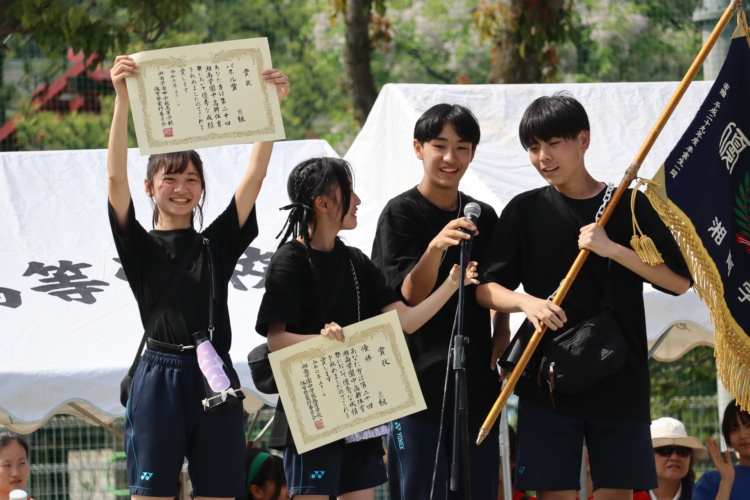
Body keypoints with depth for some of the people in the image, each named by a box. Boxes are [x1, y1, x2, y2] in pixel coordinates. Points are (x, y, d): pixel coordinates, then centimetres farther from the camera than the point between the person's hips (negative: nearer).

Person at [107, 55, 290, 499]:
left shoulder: (218, 242, 12)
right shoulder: (139, 246, 4)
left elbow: (255, 174, 5)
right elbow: (116, 176, -8)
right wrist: (122, 98, -18)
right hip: (160, 377, -3)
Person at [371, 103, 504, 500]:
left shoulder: (483, 216, 11)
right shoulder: (400, 213, -5)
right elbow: (411, 295, -14)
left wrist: (502, 333, 5)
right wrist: (435, 247, -31)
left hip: (476, 379, 5)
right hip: (419, 377, -5)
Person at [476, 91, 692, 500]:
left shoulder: (630, 207, 3)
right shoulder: (524, 211, 6)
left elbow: (680, 281, -3)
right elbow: (486, 289, 3)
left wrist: (612, 249, -14)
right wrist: (526, 302, -17)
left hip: (619, 379, 0)